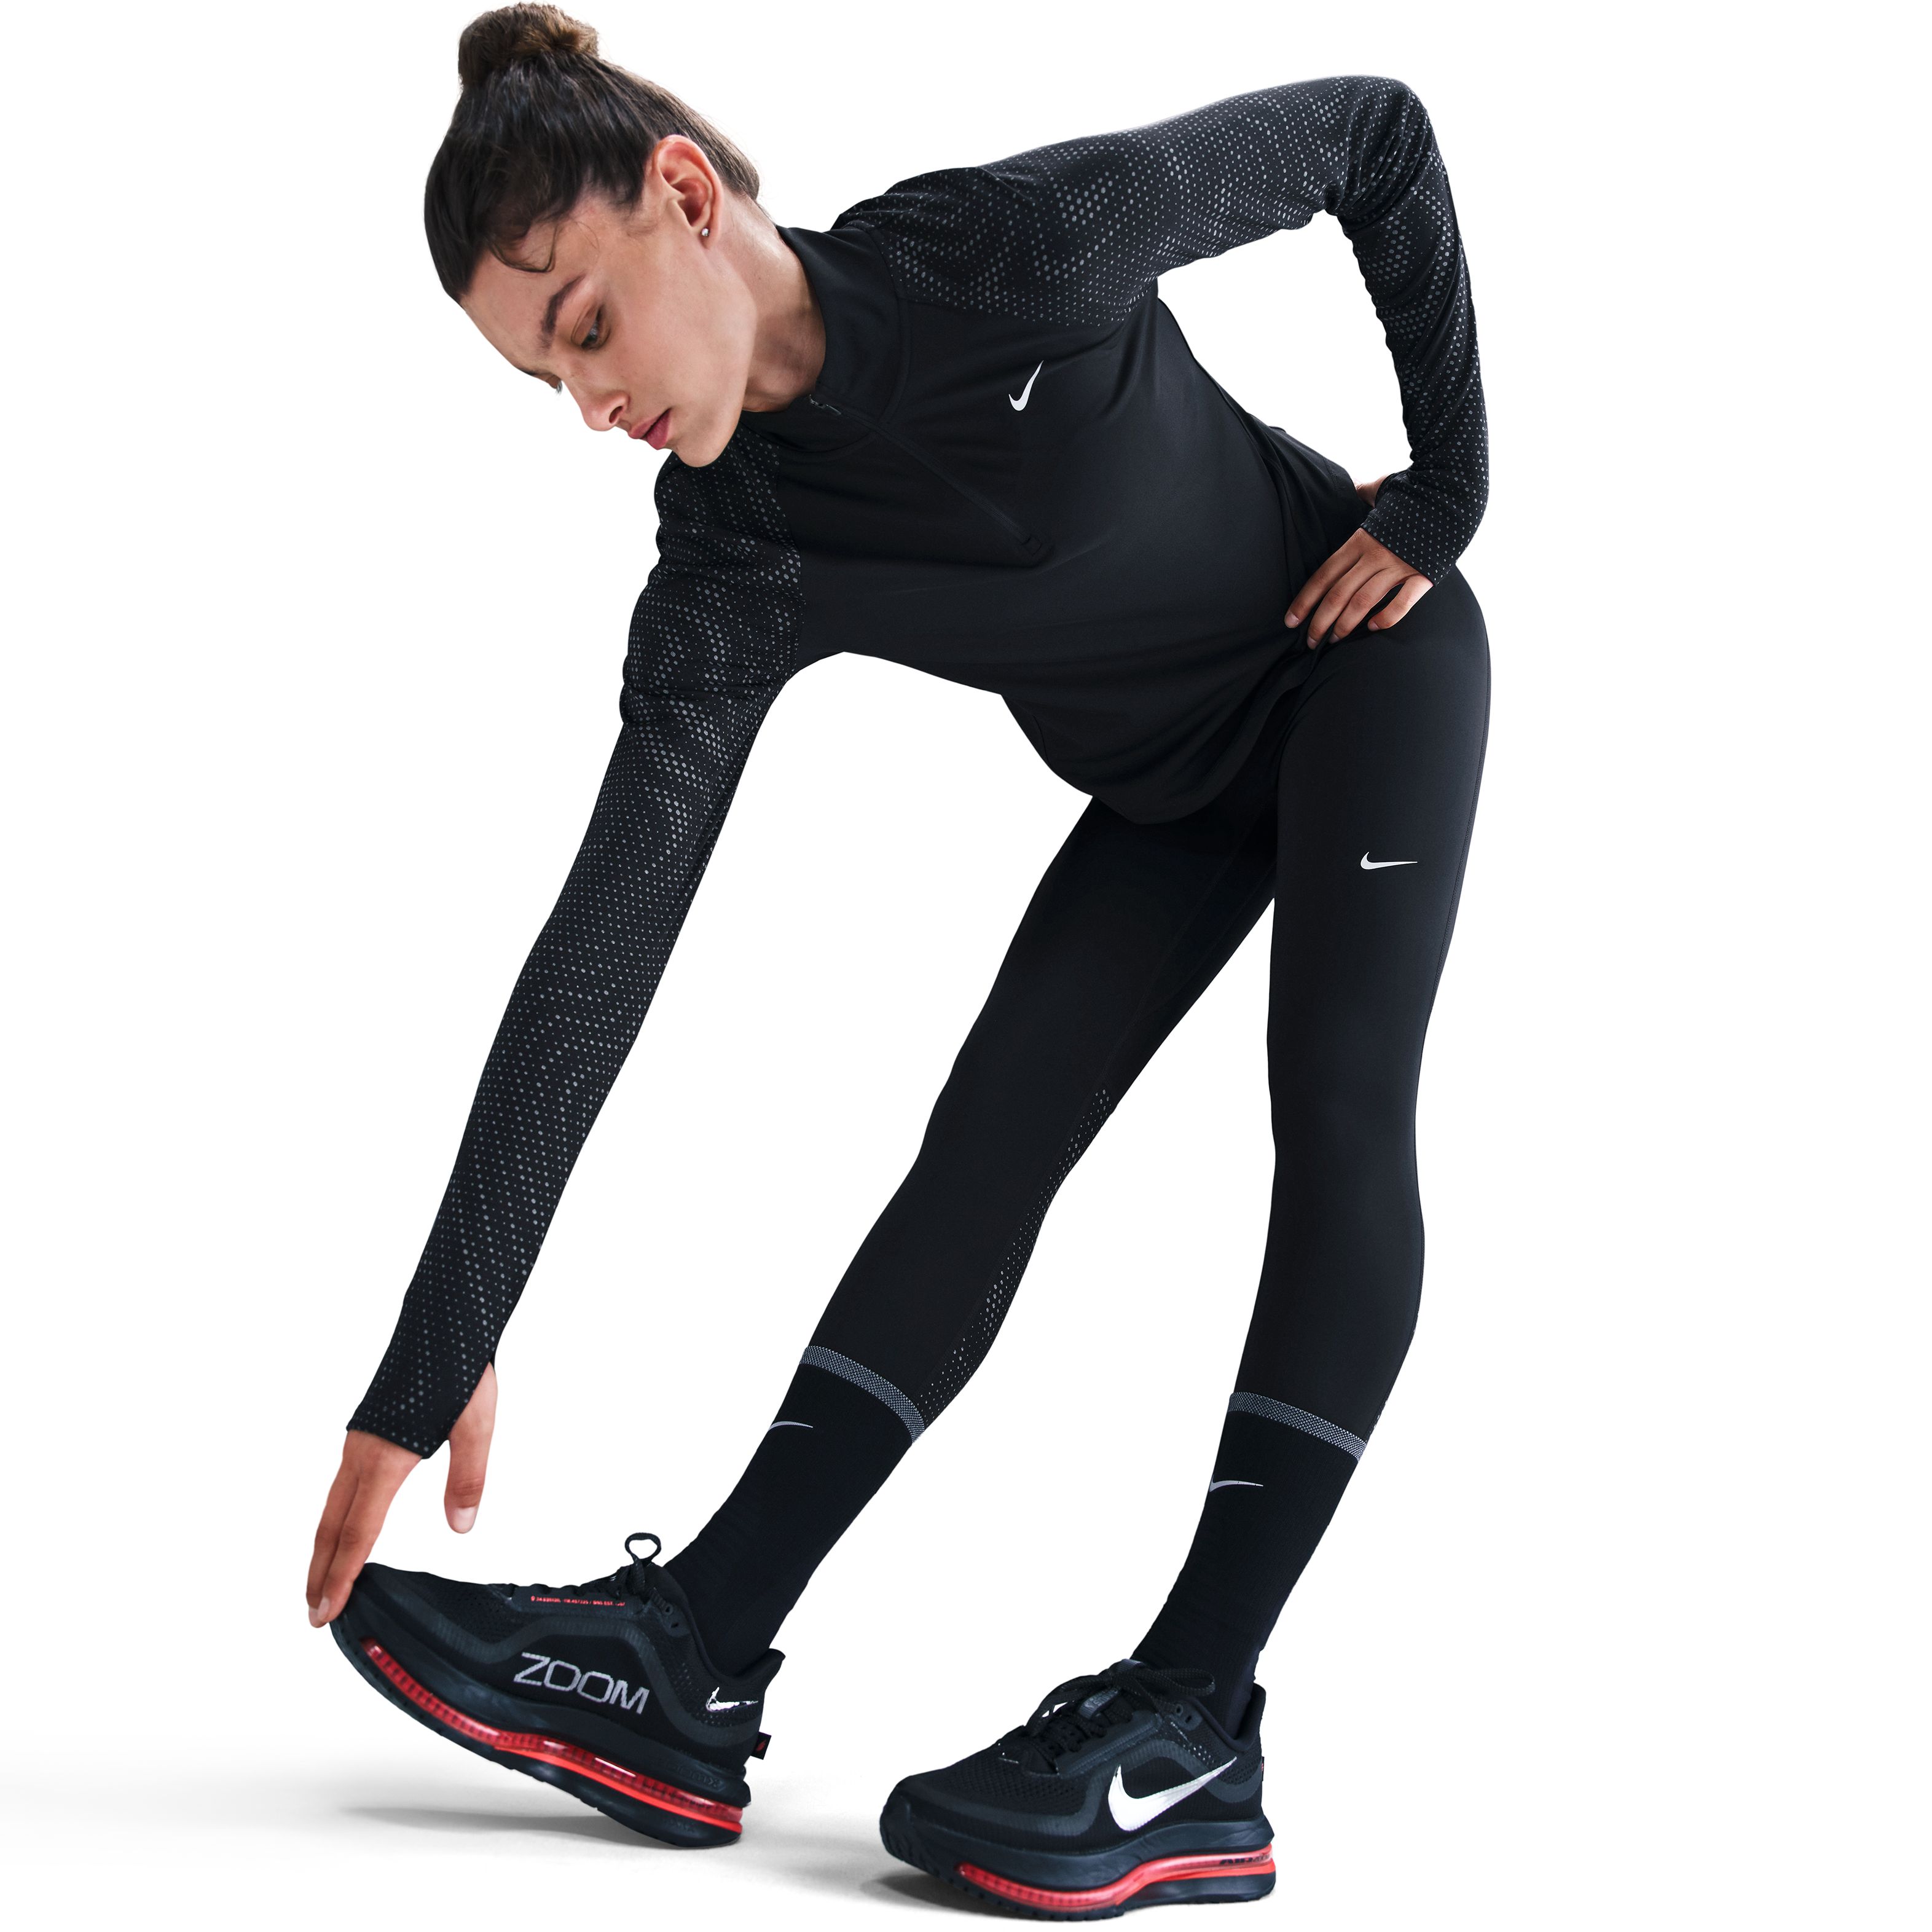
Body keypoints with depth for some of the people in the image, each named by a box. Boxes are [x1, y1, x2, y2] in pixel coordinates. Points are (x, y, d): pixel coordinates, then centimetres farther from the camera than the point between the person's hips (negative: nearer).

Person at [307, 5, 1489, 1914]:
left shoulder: (1022, 246, -33)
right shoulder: (736, 571, -21)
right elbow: (602, 944, -26)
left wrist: (1445, 486, -16)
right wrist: (438, 1357, -31)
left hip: (1370, 664, -4)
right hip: (1170, 787, 4)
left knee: (1338, 1109, -20)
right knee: (986, 1140, -7)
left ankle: (1189, 1726, -25)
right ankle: (686, 1667, -11)